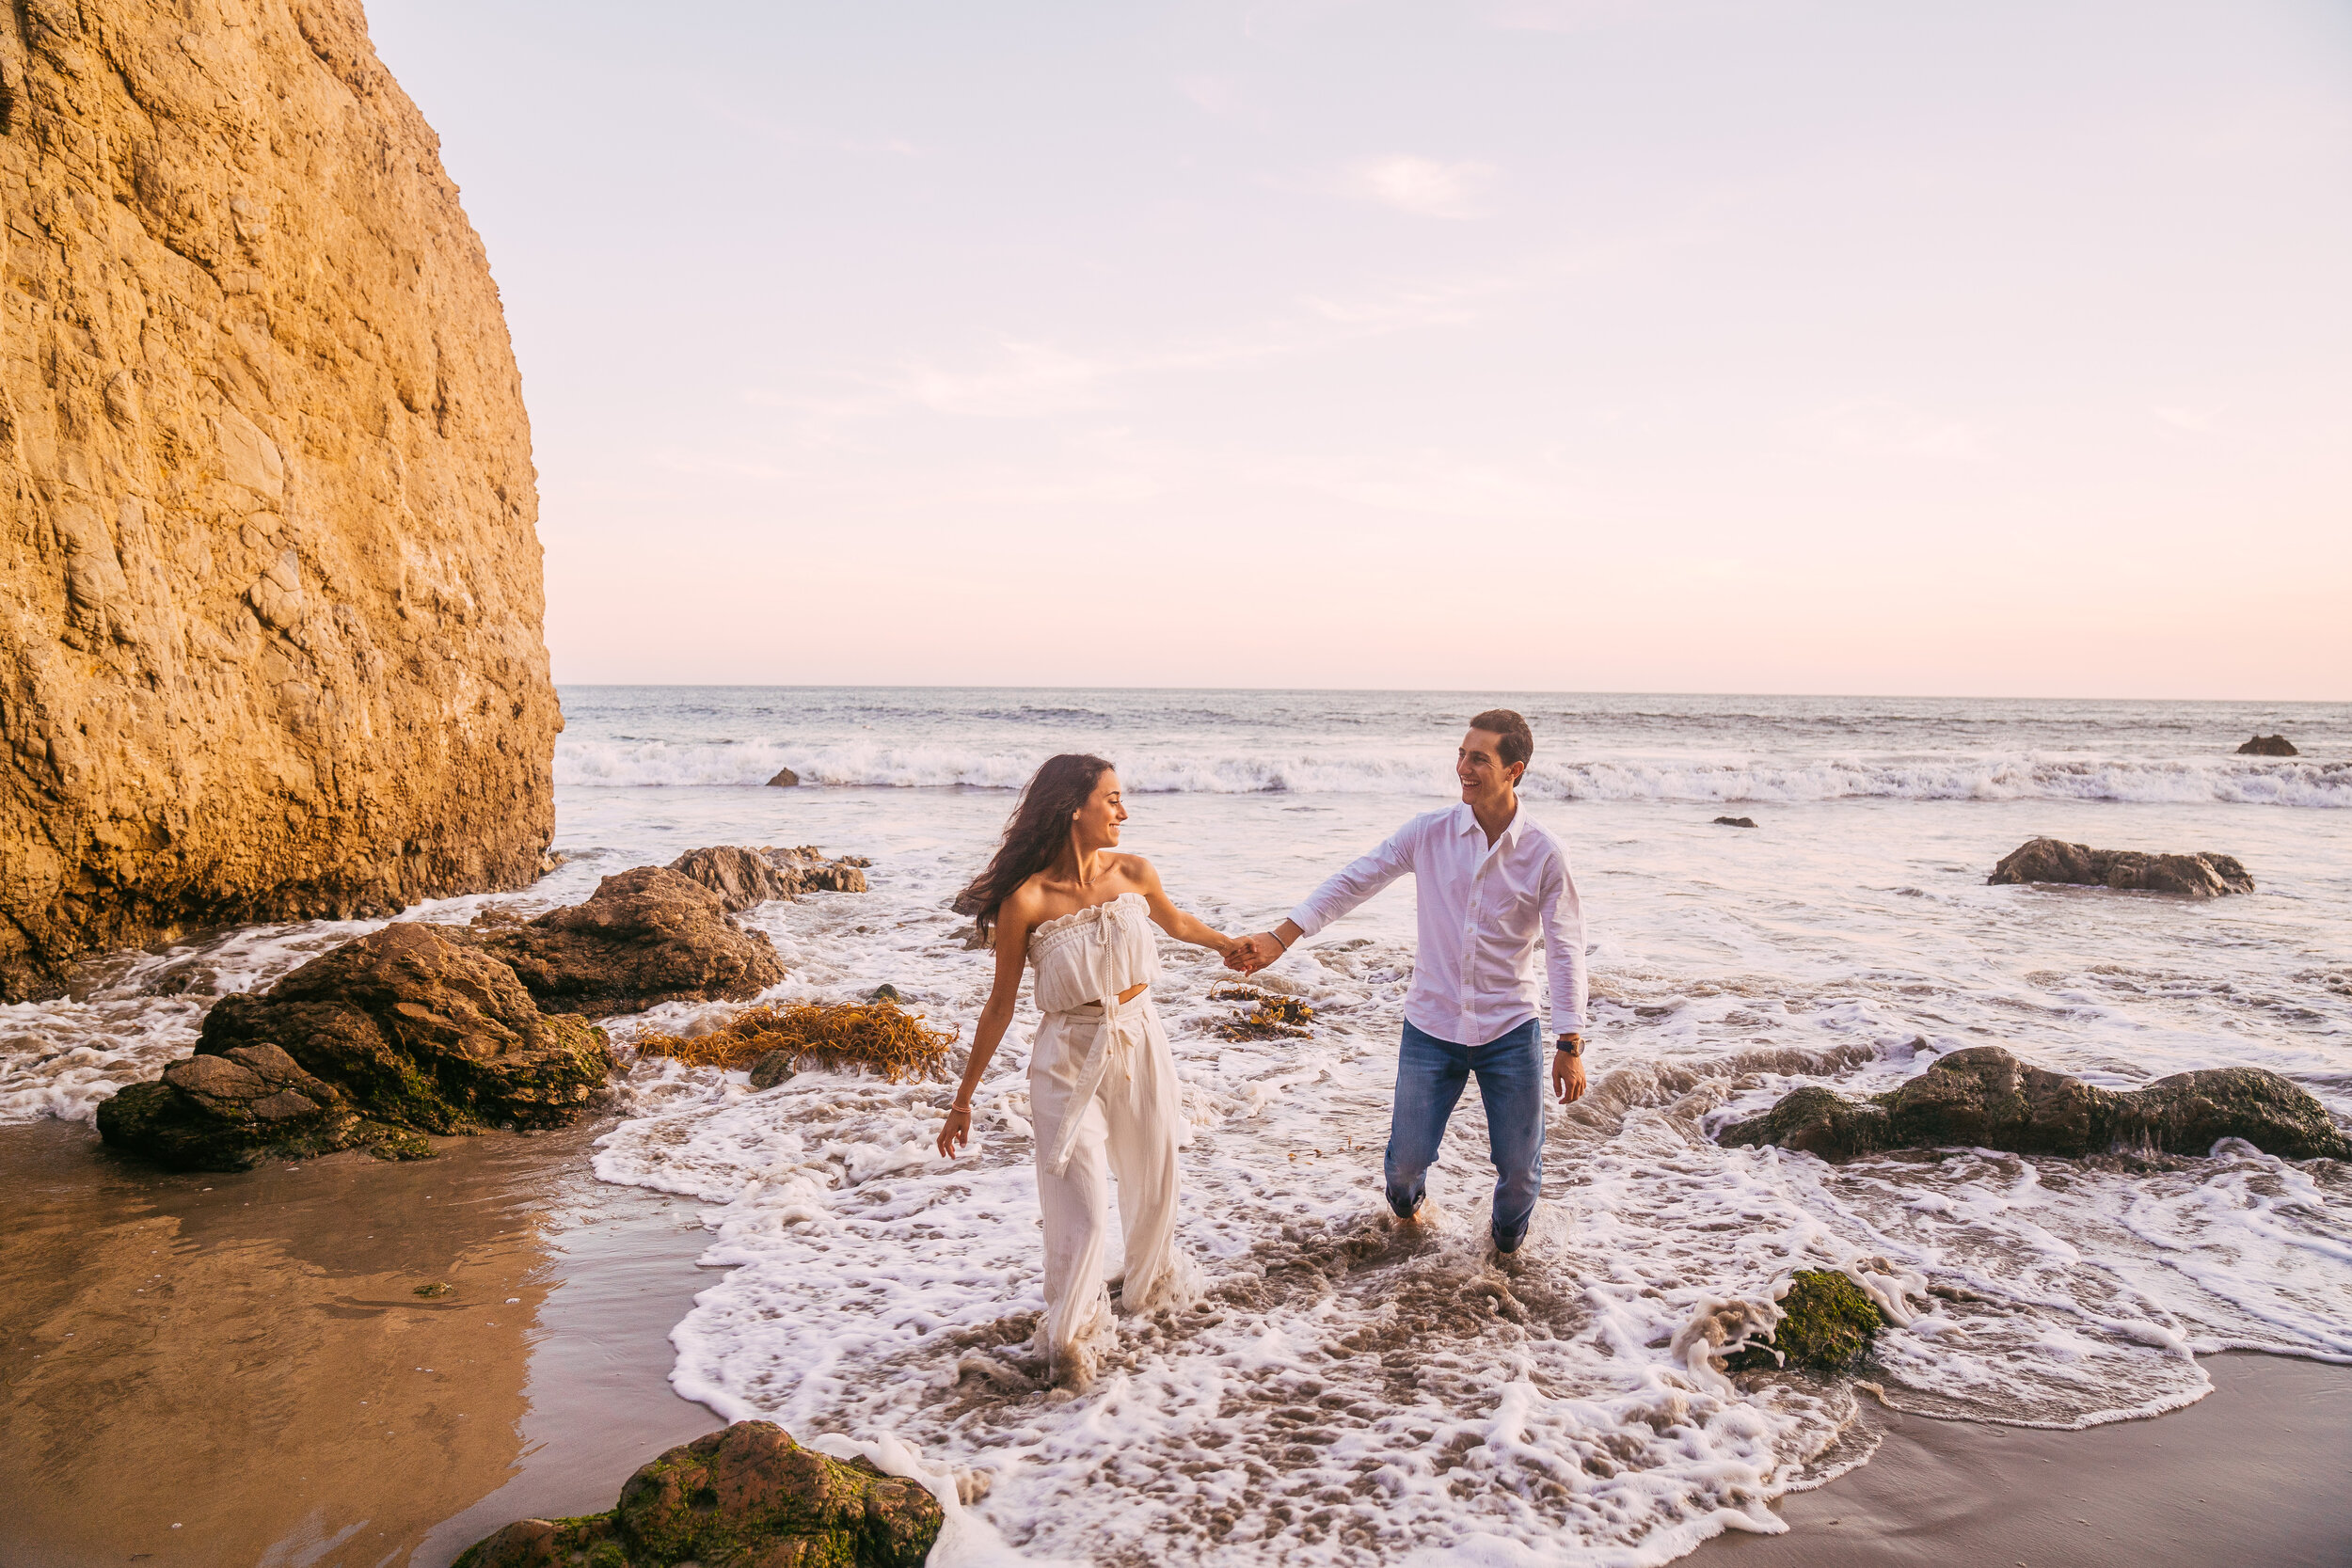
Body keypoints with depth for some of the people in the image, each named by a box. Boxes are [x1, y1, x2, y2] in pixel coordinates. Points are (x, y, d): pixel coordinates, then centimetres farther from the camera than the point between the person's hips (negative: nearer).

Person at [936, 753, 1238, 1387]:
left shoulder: (1134, 874, -4)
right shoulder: (1025, 900, -15)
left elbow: (1175, 921, 20)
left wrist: (1228, 943, 36)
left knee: (1153, 1181, 18)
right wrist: (963, 1098, -2)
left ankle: (1149, 1281, 47)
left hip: (1139, 1044, 4)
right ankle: (1070, 1336, 18)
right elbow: (1000, 1005, -6)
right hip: (1069, 1056, -4)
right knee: (1080, 1204, -4)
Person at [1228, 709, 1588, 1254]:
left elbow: (1565, 950, -6)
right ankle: (1406, 1201, 46)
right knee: (1408, 1158, 8)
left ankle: (1508, 1238, 42)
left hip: (1509, 1031, -1)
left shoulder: (1544, 852, -10)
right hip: (1432, 1027, 1)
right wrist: (1278, 937, -8)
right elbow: (1354, 882, -2)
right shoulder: (1429, 832, -7)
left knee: (1519, 1167, 8)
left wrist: (1571, 1046, -8)